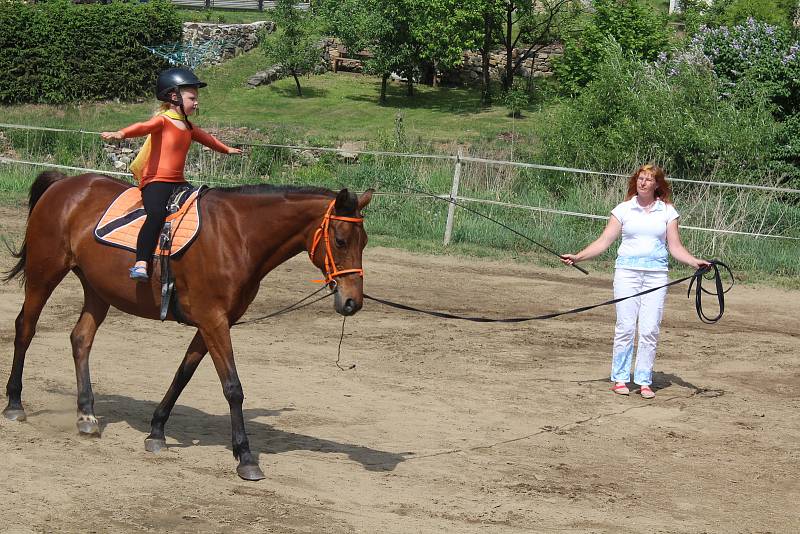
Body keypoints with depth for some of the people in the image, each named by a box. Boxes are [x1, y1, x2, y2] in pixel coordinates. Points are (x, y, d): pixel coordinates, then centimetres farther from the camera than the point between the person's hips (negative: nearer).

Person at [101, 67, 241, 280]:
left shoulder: (188, 127, 19)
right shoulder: (162, 121, -6)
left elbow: (207, 138, 39)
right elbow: (143, 127, -27)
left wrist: (226, 149, 56)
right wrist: (121, 133, -47)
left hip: (178, 182, 9)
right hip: (155, 181, -9)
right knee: (157, 215, -32)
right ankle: (140, 264, -38)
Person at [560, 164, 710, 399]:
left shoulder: (667, 212, 9)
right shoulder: (624, 209, 7)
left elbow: (675, 247, 7)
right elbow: (603, 242, 5)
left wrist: (695, 262, -9)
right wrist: (577, 257, -5)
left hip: (656, 273, 1)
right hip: (627, 271, -1)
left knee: (650, 329, -3)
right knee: (625, 326, -5)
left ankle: (644, 381, 5)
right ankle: (620, 378, 5)